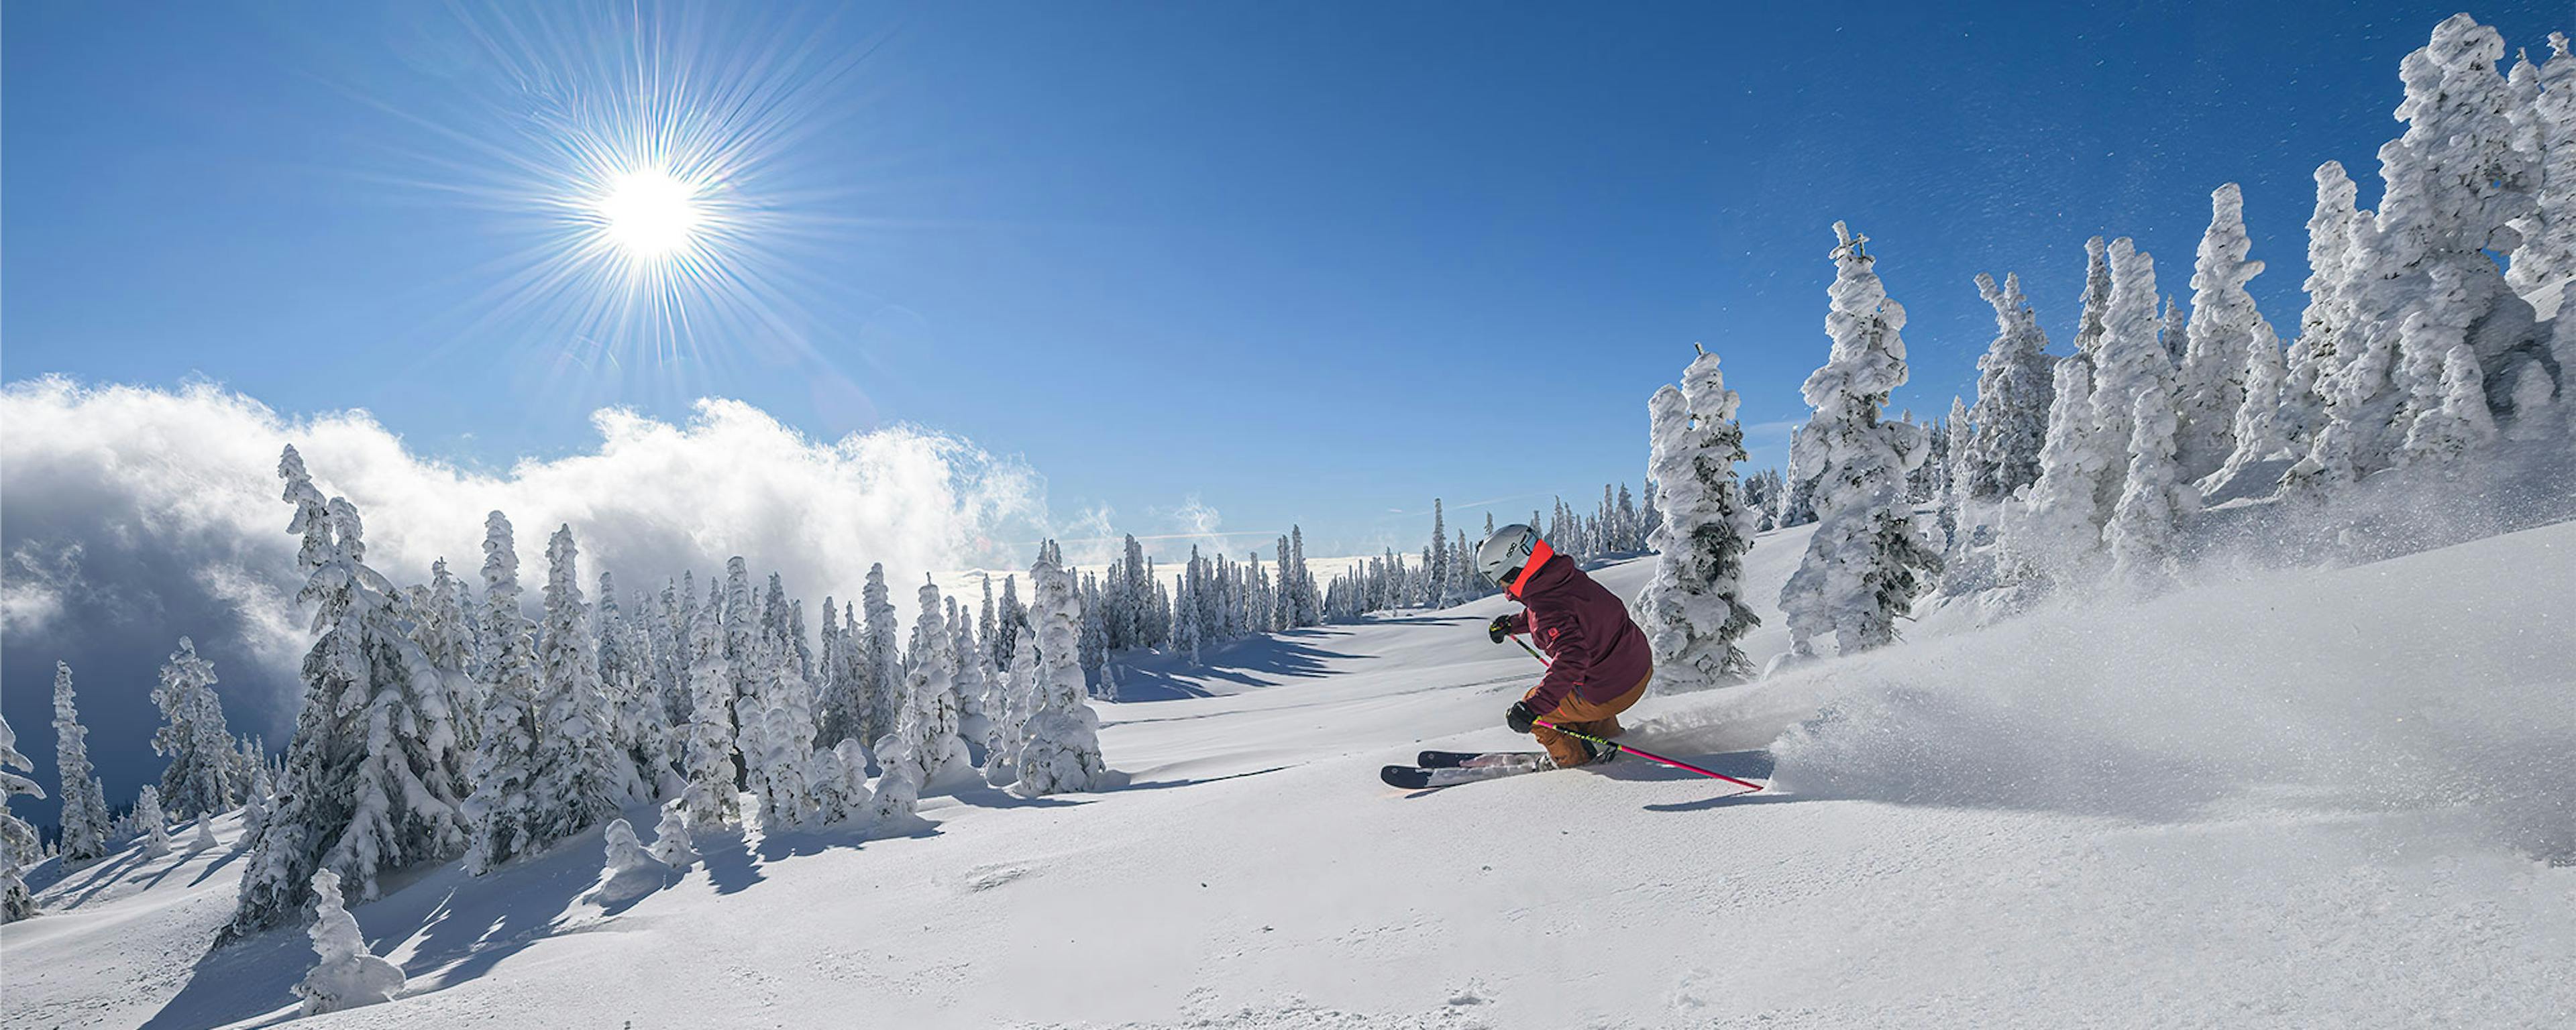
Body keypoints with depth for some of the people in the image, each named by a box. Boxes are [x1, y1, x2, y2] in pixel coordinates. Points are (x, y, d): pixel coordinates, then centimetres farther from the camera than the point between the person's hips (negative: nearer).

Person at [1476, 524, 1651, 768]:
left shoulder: (1548, 609, -27)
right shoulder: (1569, 576, 1)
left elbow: (1571, 657, -39)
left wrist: (1532, 708, -40)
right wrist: (1512, 623, 30)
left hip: (1609, 695, -9)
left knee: (1531, 711, 8)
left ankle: (1573, 758, 25)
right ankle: (1609, 738, 41)